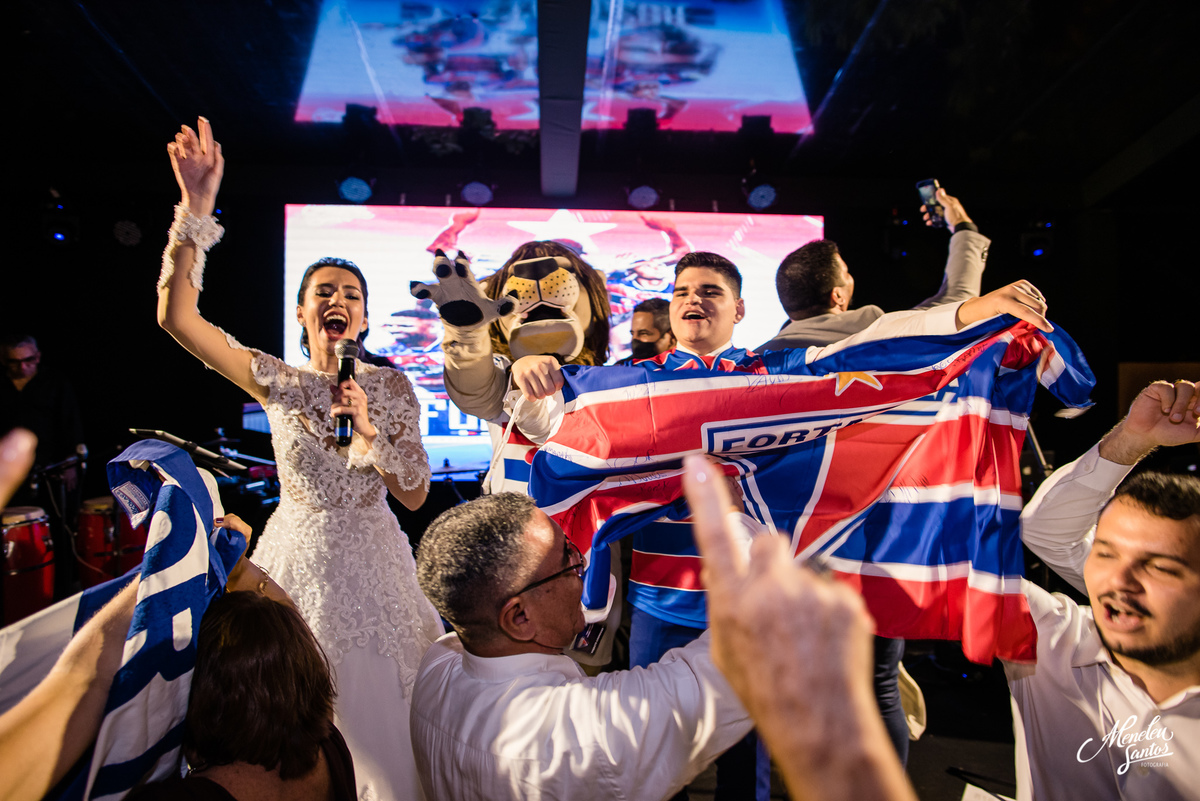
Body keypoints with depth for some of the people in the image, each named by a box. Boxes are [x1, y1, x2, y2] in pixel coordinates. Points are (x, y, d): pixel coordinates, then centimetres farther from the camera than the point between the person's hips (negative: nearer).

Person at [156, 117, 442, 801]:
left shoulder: (391, 386, -2)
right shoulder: (279, 382, -3)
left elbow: (416, 495, -3)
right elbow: (177, 316, -16)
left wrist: (368, 428, -17)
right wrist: (197, 209, -22)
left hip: (373, 563, 0)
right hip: (299, 559, 0)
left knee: (377, 718, 11)